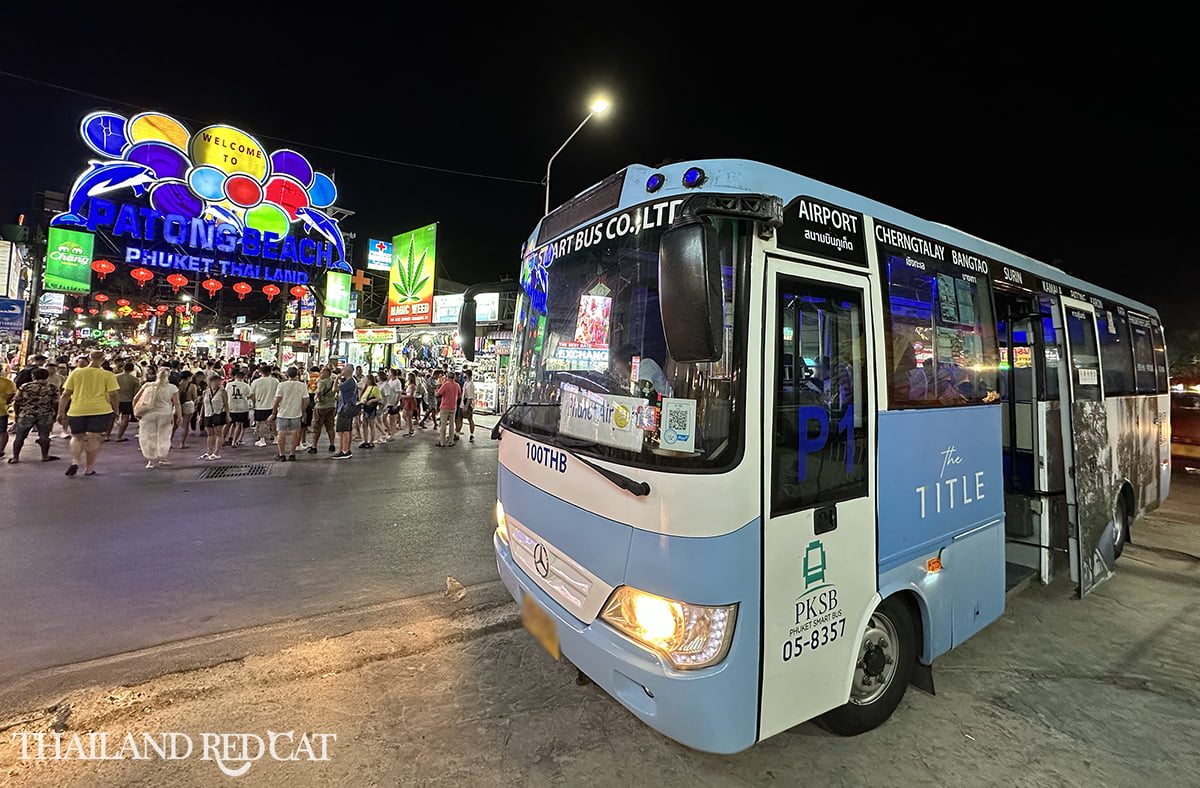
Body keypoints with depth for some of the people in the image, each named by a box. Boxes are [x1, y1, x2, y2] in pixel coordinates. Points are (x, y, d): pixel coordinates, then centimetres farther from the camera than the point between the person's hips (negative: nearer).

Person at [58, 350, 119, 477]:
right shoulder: (108, 375, -1)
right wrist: (115, 410, 6)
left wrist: (61, 412, 12)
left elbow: (66, 394, 6)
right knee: (94, 438, 3)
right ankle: (89, 468, 7)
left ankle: (75, 461, -2)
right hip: (100, 410, -2)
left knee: (77, 437, 17)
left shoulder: (76, 373, 6)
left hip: (77, 410, 2)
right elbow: (112, 395, -5)